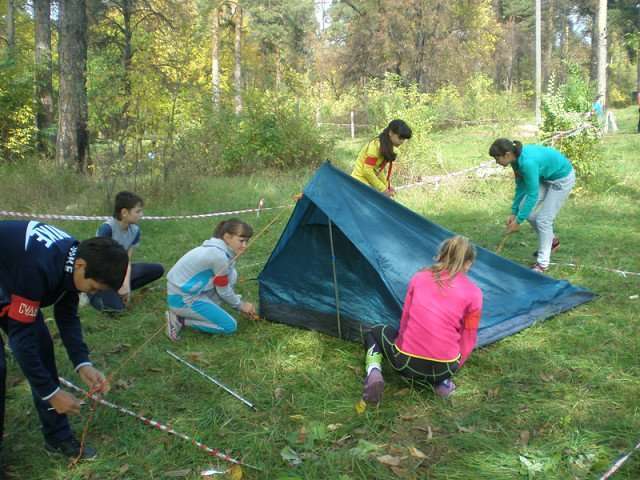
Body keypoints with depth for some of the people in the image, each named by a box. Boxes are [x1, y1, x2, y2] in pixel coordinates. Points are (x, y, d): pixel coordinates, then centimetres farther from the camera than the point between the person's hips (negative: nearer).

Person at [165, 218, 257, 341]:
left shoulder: (216, 248, 5)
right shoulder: (219, 255, -24)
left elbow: (222, 286, 16)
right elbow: (223, 291, -11)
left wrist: (241, 304, 15)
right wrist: (240, 304, 6)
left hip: (187, 290, 9)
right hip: (182, 299, -9)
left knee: (231, 276, 2)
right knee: (230, 326, -5)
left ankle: (206, 311, 8)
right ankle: (180, 320, -4)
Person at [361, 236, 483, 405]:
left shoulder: (419, 277, 4)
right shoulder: (473, 293, -1)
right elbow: (468, 339, 7)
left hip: (405, 362, -1)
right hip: (444, 368, 1)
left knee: (375, 333, 28)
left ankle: (374, 373, 0)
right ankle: (441, 381, 9)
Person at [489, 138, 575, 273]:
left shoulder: (527, 162, -35)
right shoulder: (516, 159, -10)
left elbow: (532, 195, -29)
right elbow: (521, 187, 1)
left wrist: (518, 221, -23)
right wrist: (514, 212, 1)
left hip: (562, 178, -8)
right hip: (546, 177, 8)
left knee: (543, 219, -8)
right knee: (526, 210, 7)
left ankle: (542, 263, 4)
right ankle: (552, 241, 28)